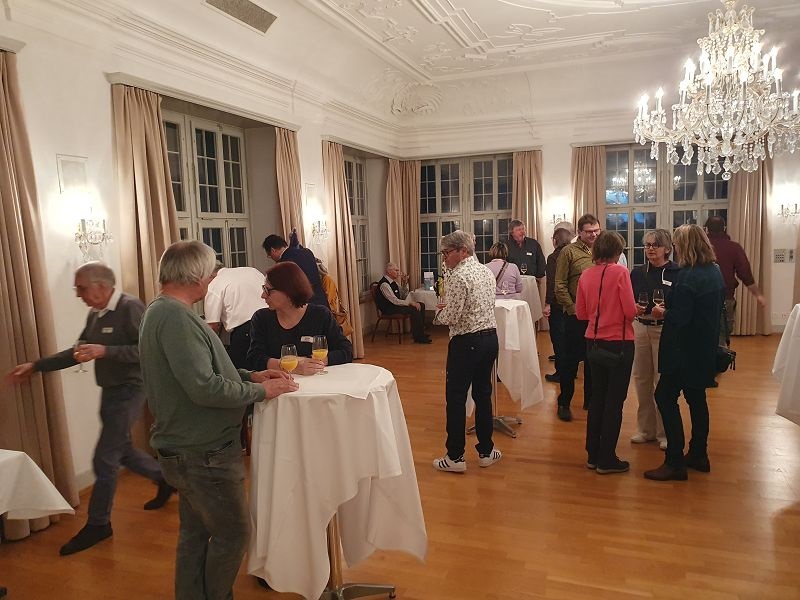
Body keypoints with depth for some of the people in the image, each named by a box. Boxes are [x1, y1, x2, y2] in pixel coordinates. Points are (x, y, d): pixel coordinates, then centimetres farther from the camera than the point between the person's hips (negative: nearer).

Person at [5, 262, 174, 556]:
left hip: (128, 391, -9)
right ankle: (165, 478, 39)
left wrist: (105, 351, -30)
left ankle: (98, 524, 13)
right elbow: (78, 352, 16)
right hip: (110, 392, 9)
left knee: (104, 459, -2)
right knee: (121, 450, 19)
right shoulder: (95, 315, 8)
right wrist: (36, 366, 13)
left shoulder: (130, 308, -18)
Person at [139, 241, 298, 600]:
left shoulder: (160, 311, 9)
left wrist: (250, 376, 6)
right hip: (202, 454, -10)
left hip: (189, 448, 10)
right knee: (233, 532, 6)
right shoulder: (176, 317, -24)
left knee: (195, 533, 21)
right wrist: (260, 391, -16)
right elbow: (204, 388, -29)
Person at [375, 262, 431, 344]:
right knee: (414, 309, -25)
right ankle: (418, 338, -17)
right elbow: (395, 301, -25)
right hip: (389, 309, -10)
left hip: (396, 304, 10)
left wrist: (404, 283, 0)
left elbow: (403, 296, 15)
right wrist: (410, 302, -23)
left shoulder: (393, 281, 11)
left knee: (421, 306, 1)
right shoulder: (384, 284, -20)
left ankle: (421, 332, 5)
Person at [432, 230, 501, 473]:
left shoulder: (459, 276, -16)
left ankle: (455, 457, 9)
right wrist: (448, 306, 10)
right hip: (490, 337, 8)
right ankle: (486, 451, 25)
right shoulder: (486, 271, 11)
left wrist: (439, 312, 2)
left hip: (467, 342, -8)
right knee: (483, 394, 16)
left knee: (456, 398, 2)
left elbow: (451, 317, -18)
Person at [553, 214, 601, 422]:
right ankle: (564, 402, 15)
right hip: (576, 316, -4)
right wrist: (573, 309, -11)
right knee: (571, 360, 3)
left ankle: (590, 399, 28)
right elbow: (560, 286, -7)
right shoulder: (569, 252, -5)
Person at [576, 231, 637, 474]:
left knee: (597, 397, 16)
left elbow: (581, 313, 6)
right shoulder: (619, 272, -13)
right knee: (614, 401, 6)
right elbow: (630, 312, -15)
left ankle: (593, 454, 24)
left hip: (594, 343, 5)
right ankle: (607, 459, 13)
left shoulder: (585, 275, 1)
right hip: (619, 344, -5)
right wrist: (626, 312, 6)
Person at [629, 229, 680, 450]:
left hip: (664, 330, -4)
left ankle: (665, 432, 13)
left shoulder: (677, 273, -5)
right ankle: (645, 429, 23)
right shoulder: (637, 273, 8)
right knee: (642, 379, 10)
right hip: (640, 328, 4)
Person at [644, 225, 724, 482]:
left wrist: (663, 313, -4)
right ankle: (699, 455, 28)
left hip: (685, 351, -9)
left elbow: (679, 318, -25)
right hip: (706, 348, 9)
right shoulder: (716, 272, 7)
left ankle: (675, 462, -2)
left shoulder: (688, 277, -21)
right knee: (696, 398, 18)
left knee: (665, 396, -4)